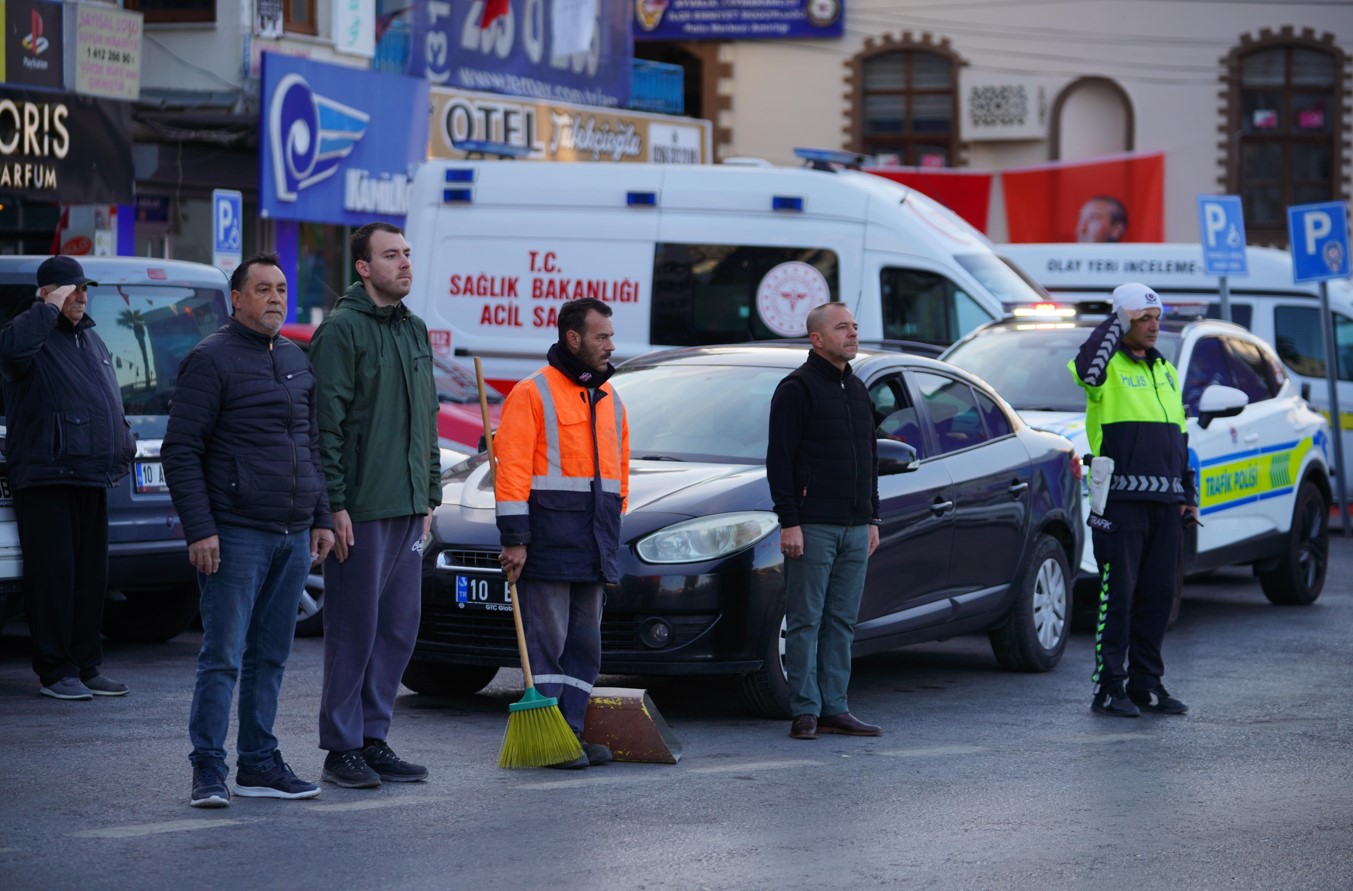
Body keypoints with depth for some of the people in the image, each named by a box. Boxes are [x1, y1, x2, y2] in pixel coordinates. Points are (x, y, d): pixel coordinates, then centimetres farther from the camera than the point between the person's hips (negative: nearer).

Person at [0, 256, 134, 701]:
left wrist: (123, 445, 19)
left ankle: (86, 666, 15)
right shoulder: (36, 335, -5)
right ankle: (55, 671, -1)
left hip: (93, 480, 8)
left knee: (91, 576, 8)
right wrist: (51, 309, -22)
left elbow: (112, 401, 29)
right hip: (47, 477, -8)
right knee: (53, 575, -6)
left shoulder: (90, 339, 21)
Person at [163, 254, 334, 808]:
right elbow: (180, 451, -10)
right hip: (236, 534, -7)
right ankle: (208, 771, -4)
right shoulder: (211, 359, -6)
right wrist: (199, 529, -16)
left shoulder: (296, 360, 16)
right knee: (224, 657, -7)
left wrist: (321, 518, 16)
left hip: (293, 535, 7)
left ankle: (259, 765, 16)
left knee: (271, 657, 10)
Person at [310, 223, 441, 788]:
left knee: (399, 629, 9)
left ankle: (373, 739, 18)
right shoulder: (342, 329, -9)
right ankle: (342, 749, 3)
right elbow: (327, 423, -13)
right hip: (361, 509, -8)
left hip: (408, 508, 8)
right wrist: (335, 504, -17)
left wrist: (430, 496, 18)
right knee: (353, 631, -3)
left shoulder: (415, 331, 16)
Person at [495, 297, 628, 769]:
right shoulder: (533, 393, -7)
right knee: (547, 641, -6)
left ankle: (571, 732, 13)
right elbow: (512, 469, -12)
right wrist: (513, 539, -16)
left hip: (594, 544, 8)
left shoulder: (609, 400, 17)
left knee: (585, 643, 9)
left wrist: (612, 529, 17)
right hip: (549, 538, -8)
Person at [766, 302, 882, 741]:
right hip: (813, 525, -7)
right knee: (806, 621, -3)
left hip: (855, 526, 7)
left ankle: (834, 708, 11)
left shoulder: (857, 389, 17)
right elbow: (779, 458, -10)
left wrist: (872, 518, 18)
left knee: (842, 622, 7)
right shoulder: (797, 388, -6)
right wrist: (789, 521, -16)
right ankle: (806, 711, -1)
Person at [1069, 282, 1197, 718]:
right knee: (1118, 595, -6)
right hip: (1121, 500, -7)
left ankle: (1146, 683, 15)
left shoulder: (1165, 370, 19)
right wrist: (1117, 323, -19)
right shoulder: (1110, 366, -3)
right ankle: (1108, 688, -2)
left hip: (1165, 502, 7)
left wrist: (1189, 493, 18)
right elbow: (1086, 367, -30)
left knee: (1159, 594, 8)